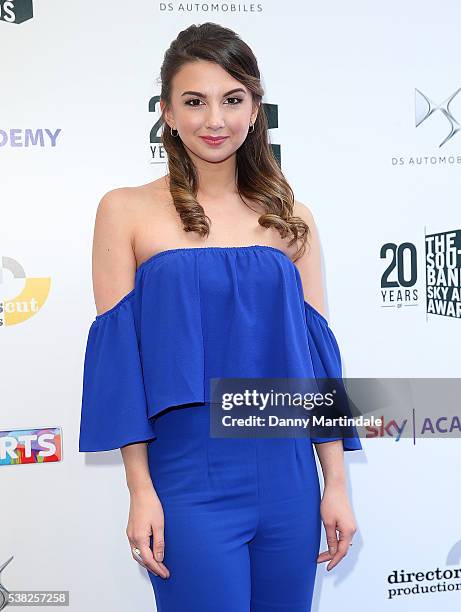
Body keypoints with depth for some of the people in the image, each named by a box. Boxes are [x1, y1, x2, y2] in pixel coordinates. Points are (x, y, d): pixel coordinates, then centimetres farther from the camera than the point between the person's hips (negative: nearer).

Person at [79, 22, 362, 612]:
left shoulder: (289, 217, 5)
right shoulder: (127, 210, -2)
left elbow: (316, 351, 5)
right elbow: (119, 354, -4)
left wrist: (336, 482, 4)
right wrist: (141, 490, -7)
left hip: (287, 473, 3)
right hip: (188, 479, -3)